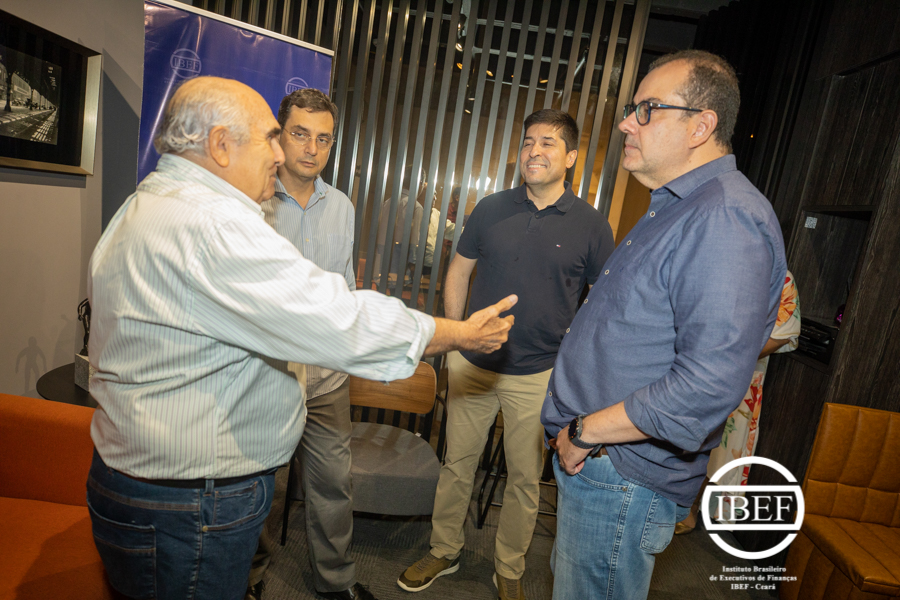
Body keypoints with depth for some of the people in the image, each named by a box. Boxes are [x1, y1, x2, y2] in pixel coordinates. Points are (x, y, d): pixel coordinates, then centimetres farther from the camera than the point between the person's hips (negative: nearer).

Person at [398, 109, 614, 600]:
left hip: (540, 375, -1)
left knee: (524, 480, 13)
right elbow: (458, 271, 9)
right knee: (457, 463, 15)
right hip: (473, 365, 2)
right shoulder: (491, 209, 1)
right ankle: (443, 552, 38)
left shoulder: (591, 225, -4)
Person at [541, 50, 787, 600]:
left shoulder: (728, 218, -22)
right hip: (594, 460, 10)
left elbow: (709, 384, -31)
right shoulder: (676, 208, 13)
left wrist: (586, 431, -19)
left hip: (622, 476, -10)